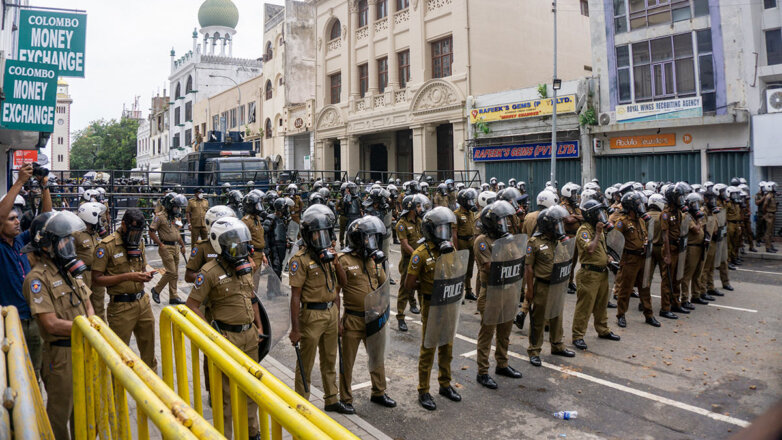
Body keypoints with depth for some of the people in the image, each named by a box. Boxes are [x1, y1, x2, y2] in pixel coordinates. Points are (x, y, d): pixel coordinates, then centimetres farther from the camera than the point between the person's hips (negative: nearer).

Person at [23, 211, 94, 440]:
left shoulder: (70, 269, 7)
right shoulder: (38, 278, -17)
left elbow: (88, 304, 11)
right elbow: (52, 324, -21)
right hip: (61, 354, -7)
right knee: (61, 411, 11)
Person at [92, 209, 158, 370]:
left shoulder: (139, 242, 9)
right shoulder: (107, 245, -11)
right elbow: (96, 279, -13)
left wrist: (146, 275, -2)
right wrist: (127, 276, -21)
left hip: (143, 301, 6)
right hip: (121, 306, -6)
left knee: (149, 343, 17)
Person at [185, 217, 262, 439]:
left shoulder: (246, 265, 5)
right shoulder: (210, 272, -15)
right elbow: (191, 305, -12)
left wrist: (259, 326, 14)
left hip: (250, 334, 7)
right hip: (227, 337, -6)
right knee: (226, 392, 4)